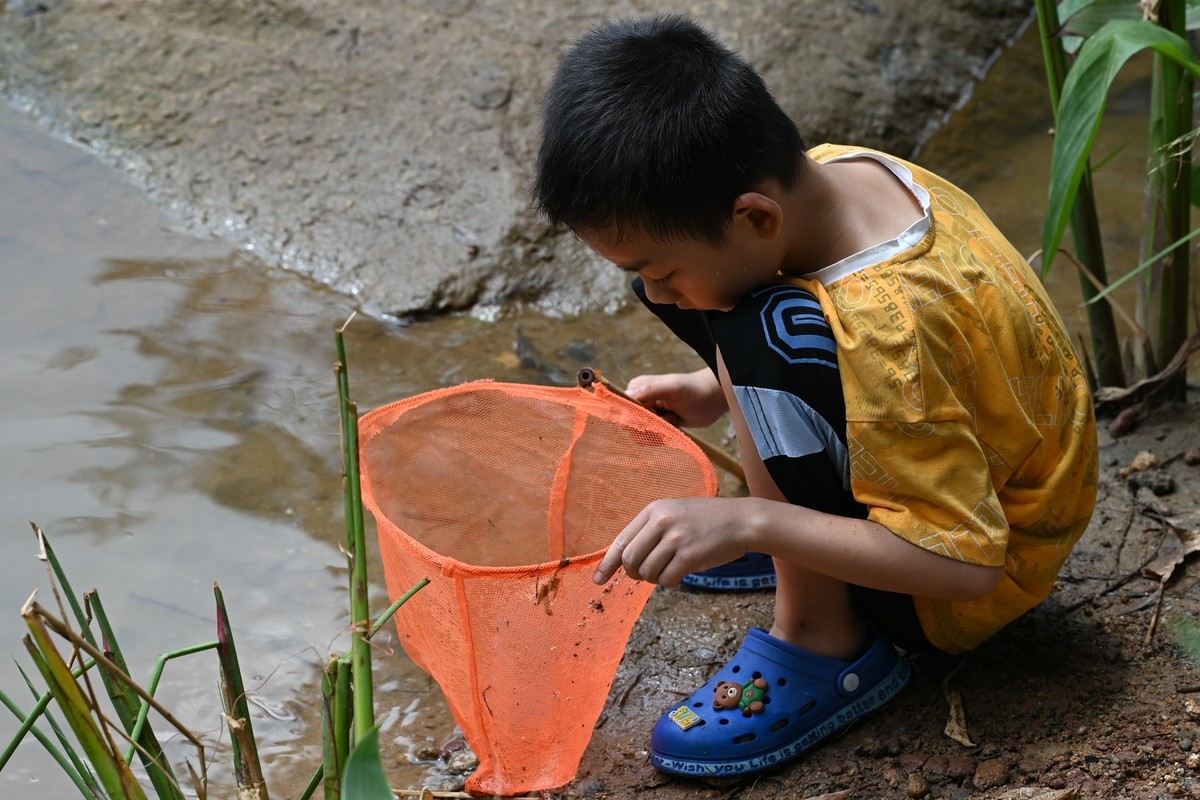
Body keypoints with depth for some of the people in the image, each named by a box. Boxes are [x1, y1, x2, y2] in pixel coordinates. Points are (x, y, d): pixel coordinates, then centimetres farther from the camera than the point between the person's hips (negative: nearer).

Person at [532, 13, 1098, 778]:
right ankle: (803, 526, 9)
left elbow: (963, 562, -32)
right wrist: (714, 392, -1)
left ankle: (824, 642, -18)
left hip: (965, 591, -9)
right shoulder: (828, 172, -12)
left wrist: (752, 524, -36)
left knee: (760, 335, -32)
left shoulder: (886, 326, -37)